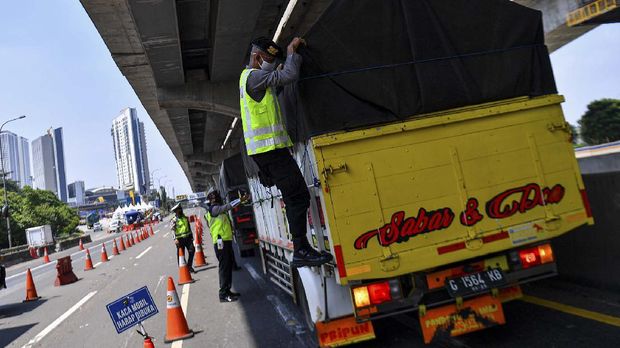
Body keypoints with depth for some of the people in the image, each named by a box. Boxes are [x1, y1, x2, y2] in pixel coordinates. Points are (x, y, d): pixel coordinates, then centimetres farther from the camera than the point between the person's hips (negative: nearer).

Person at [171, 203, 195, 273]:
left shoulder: (185, 218, 12)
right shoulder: (174, 220, -5)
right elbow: (173, 230, -12)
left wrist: (191, 236, 19)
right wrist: (175, 239, -21)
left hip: (188, 238, 4)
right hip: (180, 239, -4)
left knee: (192, 250, -8)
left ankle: (189, 266, 3)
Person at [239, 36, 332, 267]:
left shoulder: (249, 76, 24)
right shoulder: (254, 76, -9)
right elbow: (288, 76, -16)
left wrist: (290, 52, 23)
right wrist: (292, 51, -1)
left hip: (263, 148, 11)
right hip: (269, 147, -11)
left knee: (294, 197, 10)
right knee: (298, 195, -13)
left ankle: (302, 248, 12)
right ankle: (301, 251, -13)